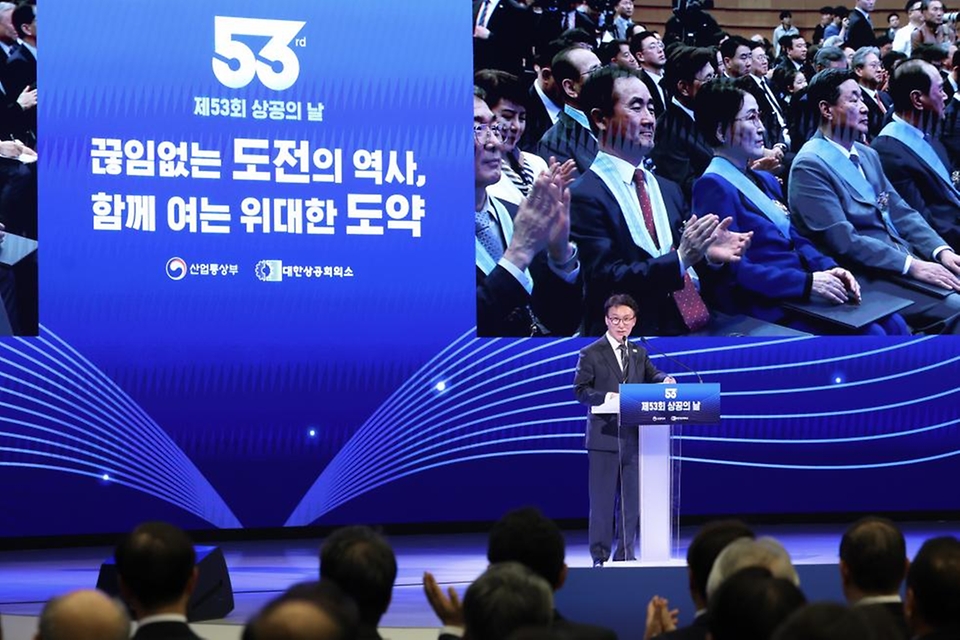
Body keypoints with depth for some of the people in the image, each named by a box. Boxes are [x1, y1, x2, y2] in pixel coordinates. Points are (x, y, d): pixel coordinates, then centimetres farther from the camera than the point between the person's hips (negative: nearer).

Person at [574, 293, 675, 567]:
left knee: (631, 498, 7)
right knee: (602, 498, -2)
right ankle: (600, 556, 4)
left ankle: (625, 554, 16)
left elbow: (652, 376, 4)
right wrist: (605, 397, -22)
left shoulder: (639, 353, 15)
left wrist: (665, 380, -19)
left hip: (634, 436, 5)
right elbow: (580, 390, -5)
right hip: (604, 436, -5)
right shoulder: (591, 354, 0)